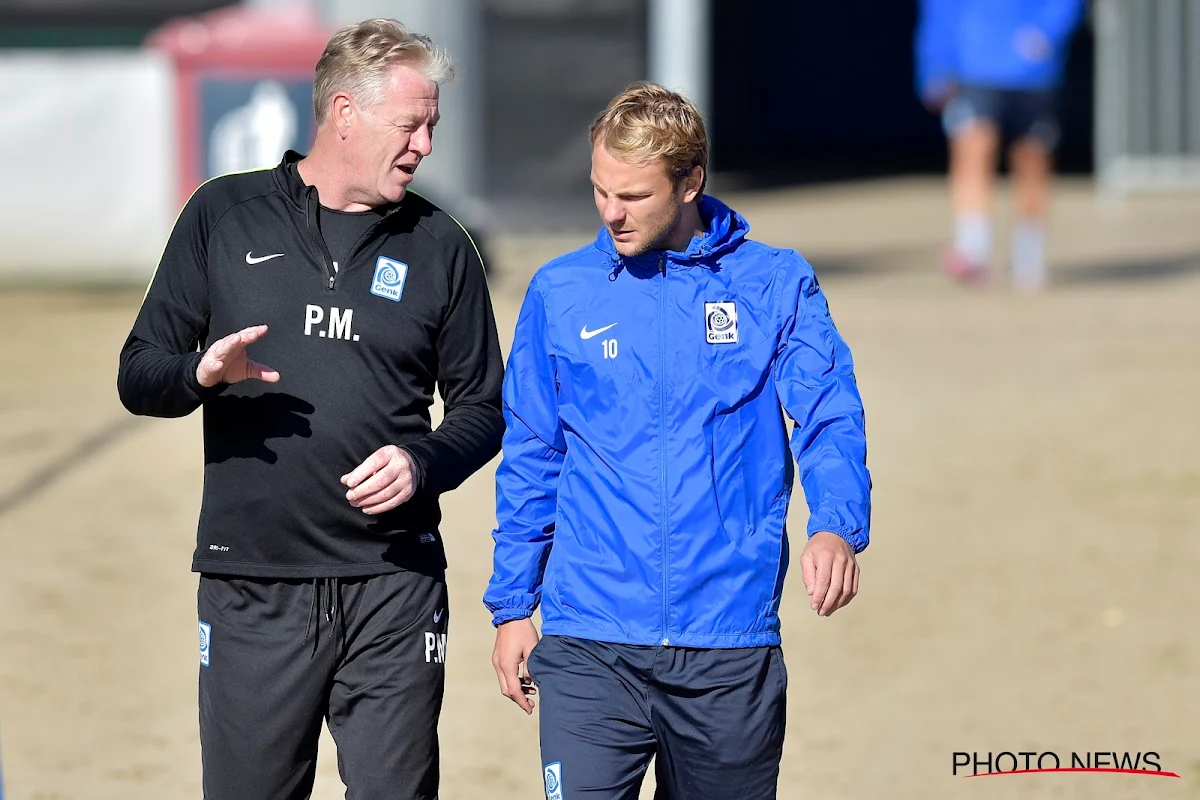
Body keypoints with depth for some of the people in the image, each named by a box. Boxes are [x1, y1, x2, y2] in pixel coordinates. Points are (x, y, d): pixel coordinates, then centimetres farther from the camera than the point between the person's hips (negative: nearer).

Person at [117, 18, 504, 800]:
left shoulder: (437, 243, 10)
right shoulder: (225, 215, 7)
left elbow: (482, 405, 13)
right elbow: (138, 375, 7)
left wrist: (424, 463, -9)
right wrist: (200, 375, -16)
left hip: (395, 589, 1)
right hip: (252, 587, -1)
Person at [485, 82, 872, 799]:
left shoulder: (776, 286, 2)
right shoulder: (561, 294, 6)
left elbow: (830, 419, -8)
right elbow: (530, 462, 12)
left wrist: (836, 527, -28)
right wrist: (512, 606, 11)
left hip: (732, 648, 0)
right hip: (588, 646, 0)